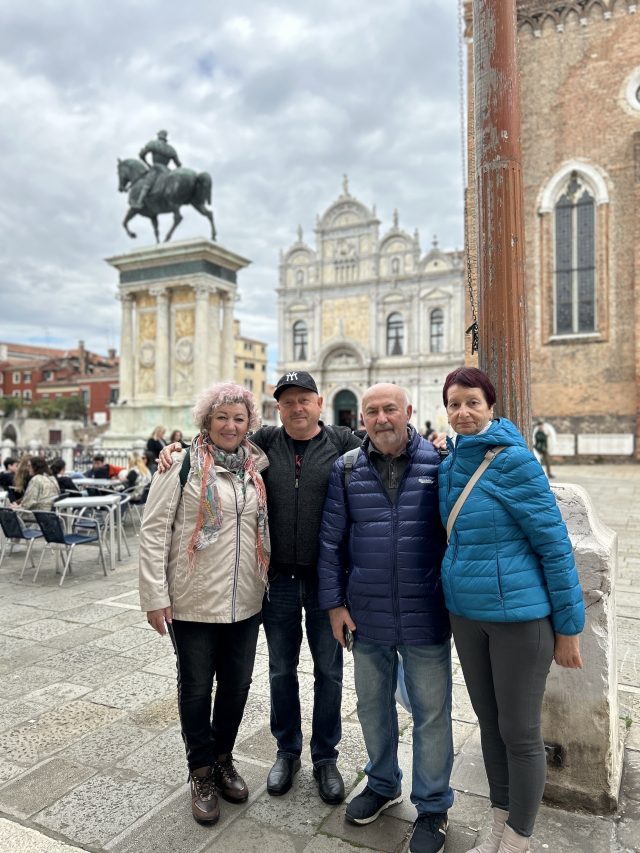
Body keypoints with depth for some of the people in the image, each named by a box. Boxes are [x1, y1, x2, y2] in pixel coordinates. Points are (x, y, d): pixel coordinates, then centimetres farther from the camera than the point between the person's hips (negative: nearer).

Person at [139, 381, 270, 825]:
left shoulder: (257, 466, 5)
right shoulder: (184, 464, -9)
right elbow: (154, 531, -10)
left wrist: (267, 584, 8)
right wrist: (155, 596, -12)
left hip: (245, 602, 4)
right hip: (193, 602, -4)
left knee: (237, 685, 16)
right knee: (197, 688, 12)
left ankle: (223, 759, 39)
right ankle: (202, 773, 32)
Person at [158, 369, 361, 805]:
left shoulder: (341, 441, -3)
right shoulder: (266, 441, 2)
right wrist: (175, 448, -4)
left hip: (326, 576, -1)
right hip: (278, 576, 2)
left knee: (328, 670, 13)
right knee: (282, 668, 16)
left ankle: (326, 757, 34)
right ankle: (287, 752, 38)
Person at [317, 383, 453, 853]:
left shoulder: (439, 462, -5)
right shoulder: (346, 470, 0)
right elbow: (331, 541, 3)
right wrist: (334, 602, 1)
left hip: (427, 618, -2)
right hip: (367, 618, 3)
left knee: (431, 712, 11)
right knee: (373, 706, 20)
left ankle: (433, 806, 33)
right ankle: (383, 783, 45)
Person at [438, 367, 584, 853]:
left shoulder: (514, 460, -15)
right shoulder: (450, 463, 4)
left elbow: (554, 542, -13)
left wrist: (568, 626, -10)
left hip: (519, 614, -6)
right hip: (466, 612, 7)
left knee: (519, 733, 9)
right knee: (489, 722, 20)